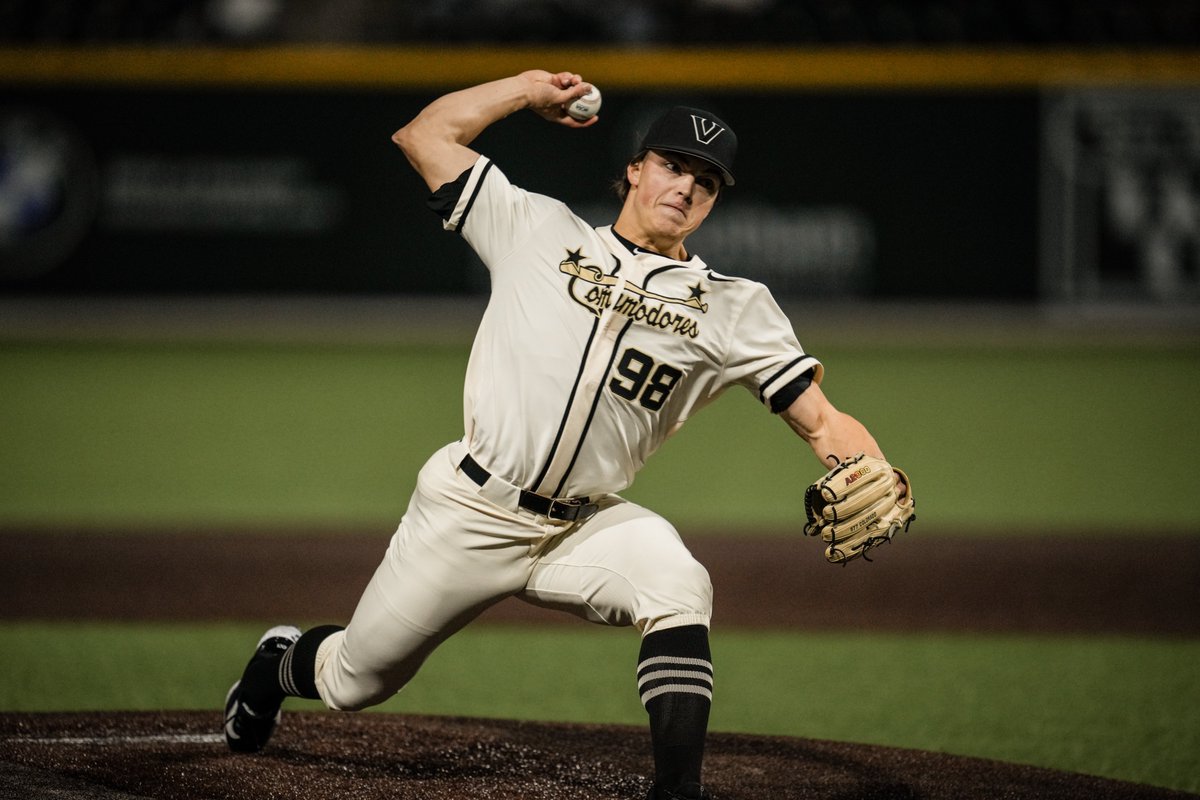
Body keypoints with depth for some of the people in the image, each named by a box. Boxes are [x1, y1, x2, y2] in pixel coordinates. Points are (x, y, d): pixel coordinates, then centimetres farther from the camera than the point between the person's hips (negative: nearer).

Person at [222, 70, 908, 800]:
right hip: (469, 512, 0)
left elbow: (820, 418, -4)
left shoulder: (733, 310, 3)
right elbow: (423, 136, 6)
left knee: (678, 585, -31)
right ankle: (287, 661, 46)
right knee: (353, 682, 9)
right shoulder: (541, 231, 3)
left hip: (584, 529, 1)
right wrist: (533, 87, 8)